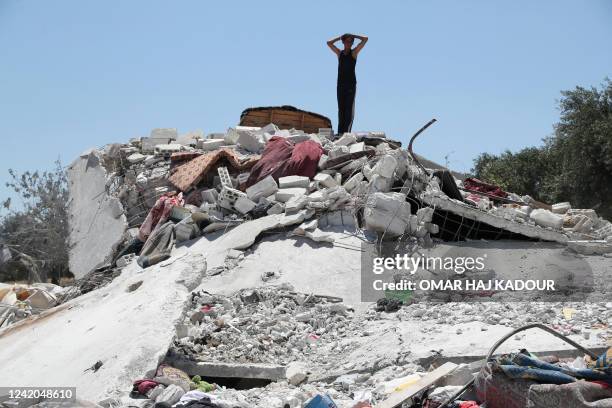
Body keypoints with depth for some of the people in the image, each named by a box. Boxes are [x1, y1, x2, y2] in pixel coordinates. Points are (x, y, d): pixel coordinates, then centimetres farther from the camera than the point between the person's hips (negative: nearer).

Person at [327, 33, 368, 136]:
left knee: (349, 108, -9)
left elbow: (365, 39, -1)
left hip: (351, 84, -4)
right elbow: (329, 43, 14)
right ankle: (340, 131, 3)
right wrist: (340, 37, 13)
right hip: (340, 84, 4)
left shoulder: (354, 52, 5)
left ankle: (347, 131, -15)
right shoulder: (339, 53, 13)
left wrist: (353, 36, 8)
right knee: (341, 108, 3)